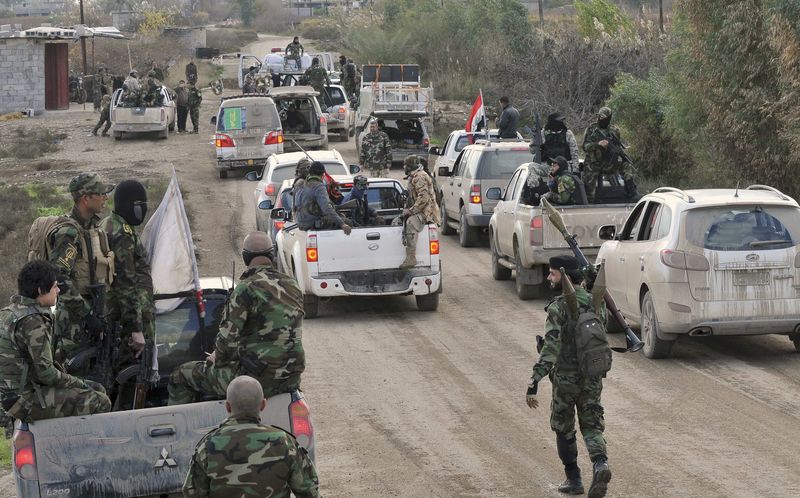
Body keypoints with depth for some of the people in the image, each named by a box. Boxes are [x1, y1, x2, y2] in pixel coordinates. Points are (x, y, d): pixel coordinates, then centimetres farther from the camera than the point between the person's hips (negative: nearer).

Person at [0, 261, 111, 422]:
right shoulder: (32, 322, -21)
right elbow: (45, 372, -23)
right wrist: (80, 384, -7)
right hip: (26, 401, -10)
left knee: (98, 390, 14)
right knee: (100, 404, -12)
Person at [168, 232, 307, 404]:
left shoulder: (247, 288, -15)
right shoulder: (293, 287, 7)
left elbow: (228, 337, -16)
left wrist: (219, 359, 5)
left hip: (257, 378, -7)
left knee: (180, 376, 8)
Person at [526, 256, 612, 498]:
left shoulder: (558, 307, -16)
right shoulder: (595, 303, 3)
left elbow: (551, 347, -25)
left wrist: (534, 382, -28)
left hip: (565, 378, -5)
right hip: (593, 377, 5)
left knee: (563, 429, 13)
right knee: (592, 425, 9)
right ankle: (600, 463, -18)